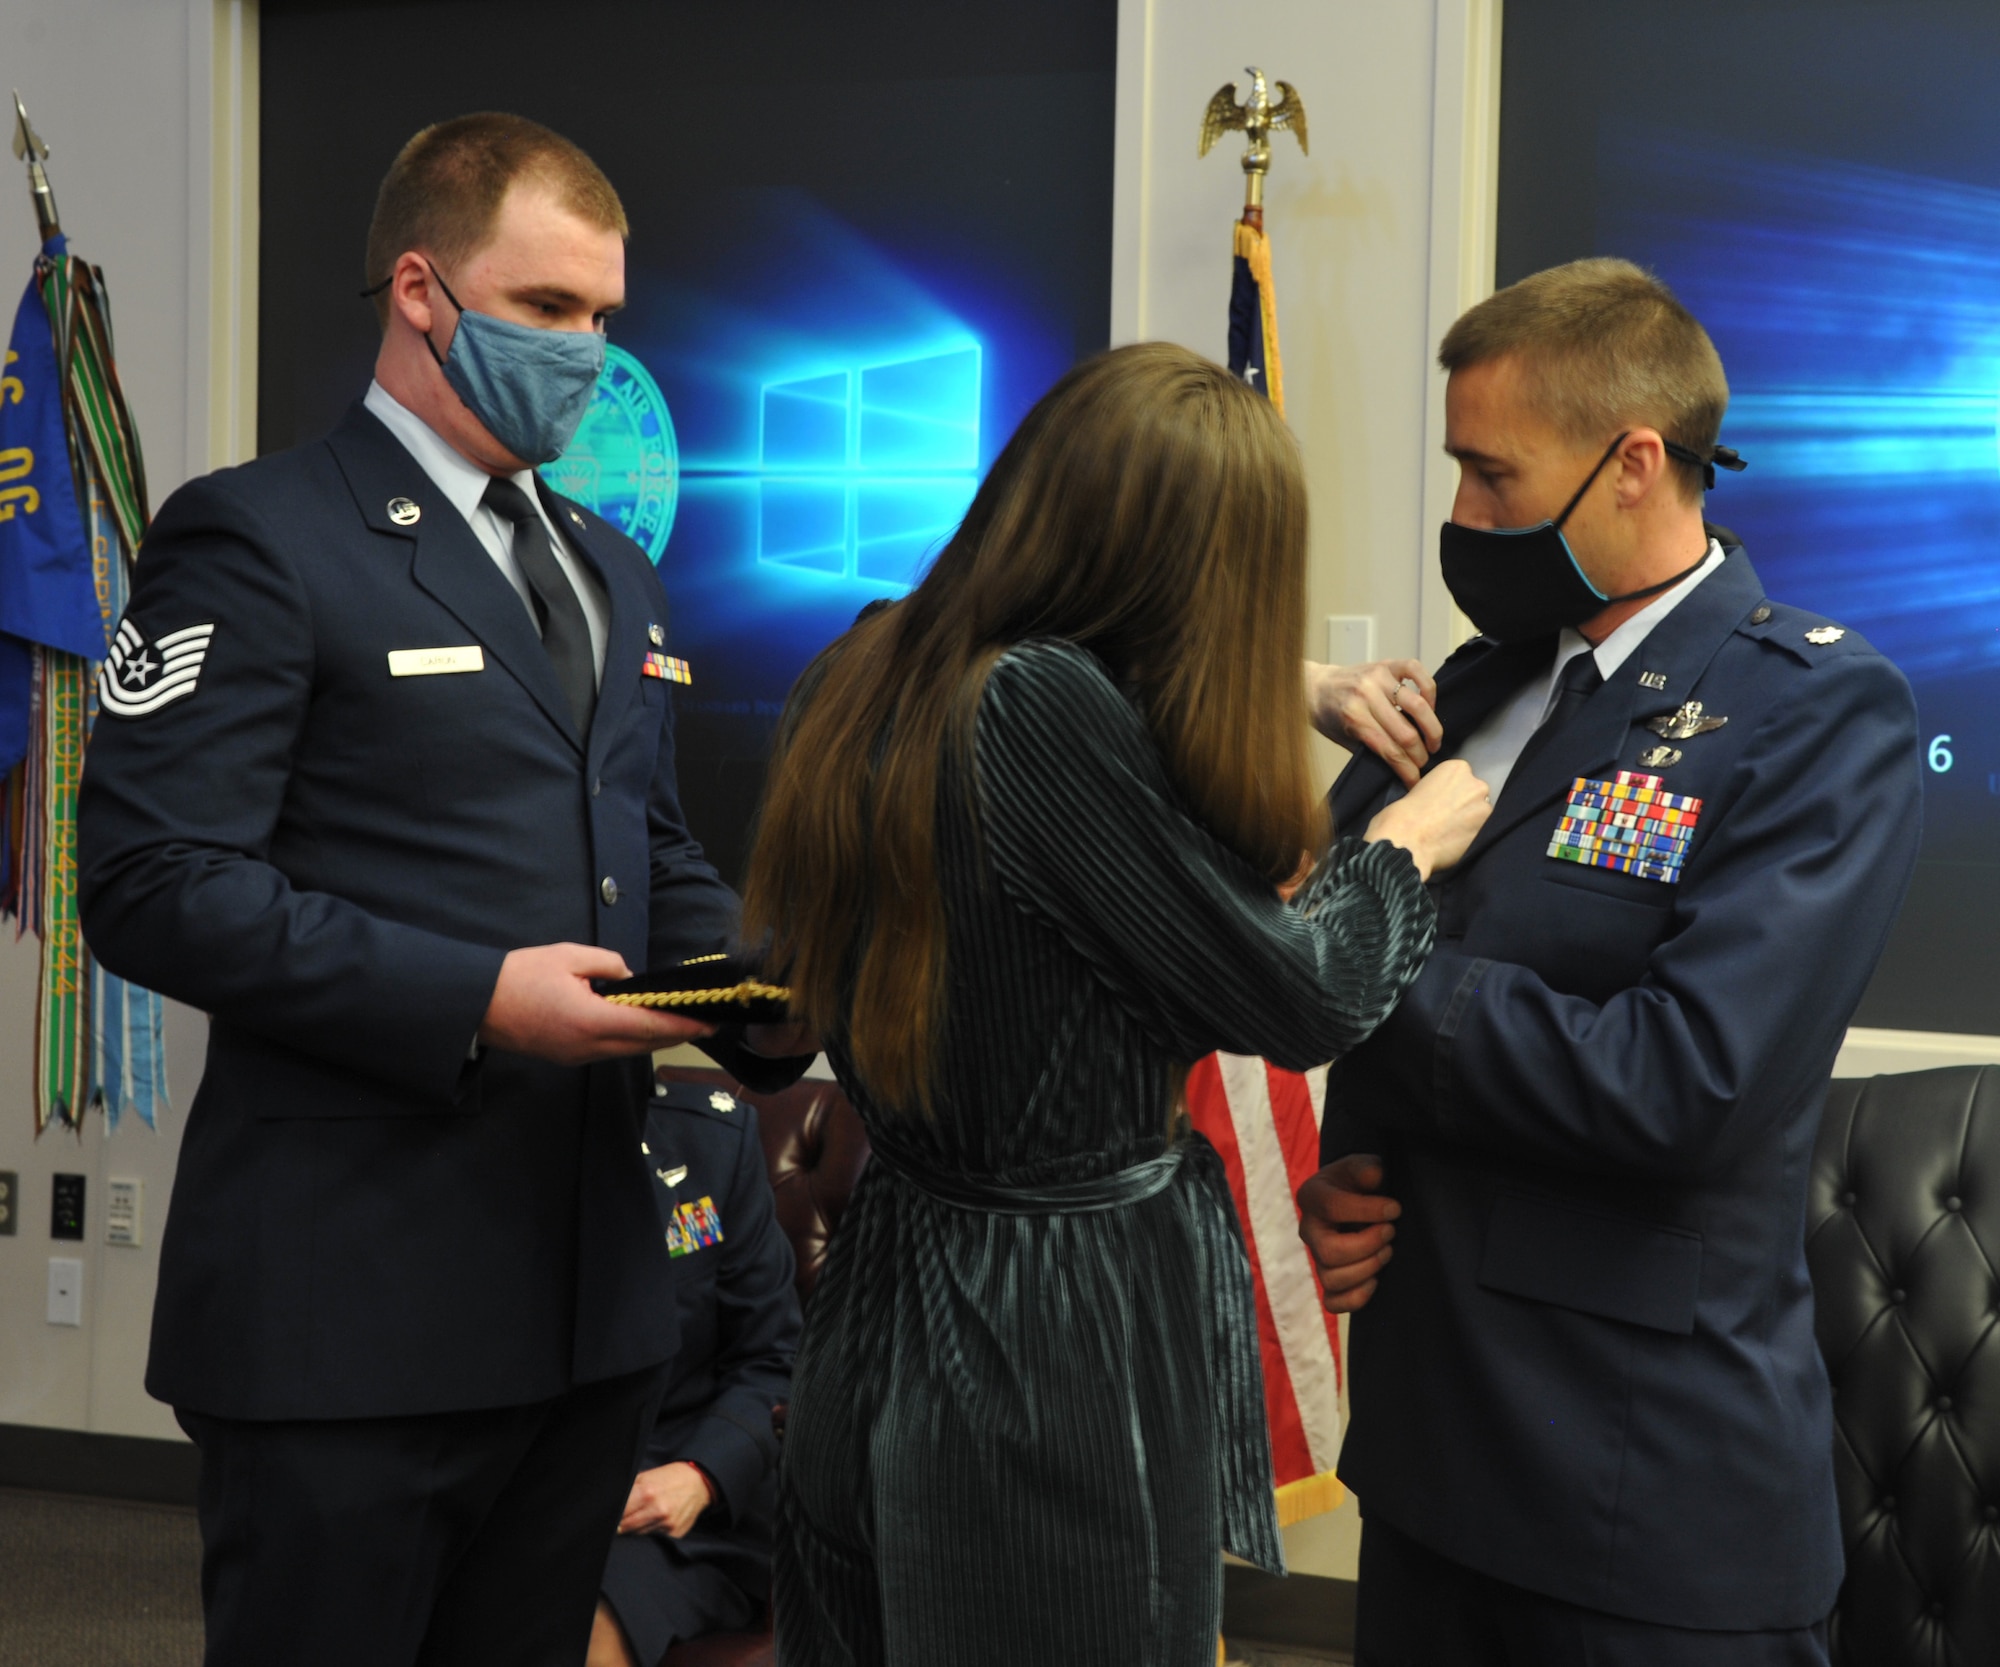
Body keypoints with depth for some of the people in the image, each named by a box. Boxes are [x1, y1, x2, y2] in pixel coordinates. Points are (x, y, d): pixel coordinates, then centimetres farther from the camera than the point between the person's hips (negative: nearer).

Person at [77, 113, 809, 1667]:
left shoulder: (612, 572, 19)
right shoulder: (259, 539, -7)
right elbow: (155, 881, -15)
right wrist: (474, 1000, -21)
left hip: (592, 1291, 7)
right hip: (350, 1306, -7)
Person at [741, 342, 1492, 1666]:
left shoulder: (870, 675, 1)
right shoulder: (1046, 707, -24)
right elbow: (1303, 1000, -18)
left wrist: (1293, 701, 23)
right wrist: (1402, 848, 2)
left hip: (883, 1325, 9)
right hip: (1061, 1346, -8)